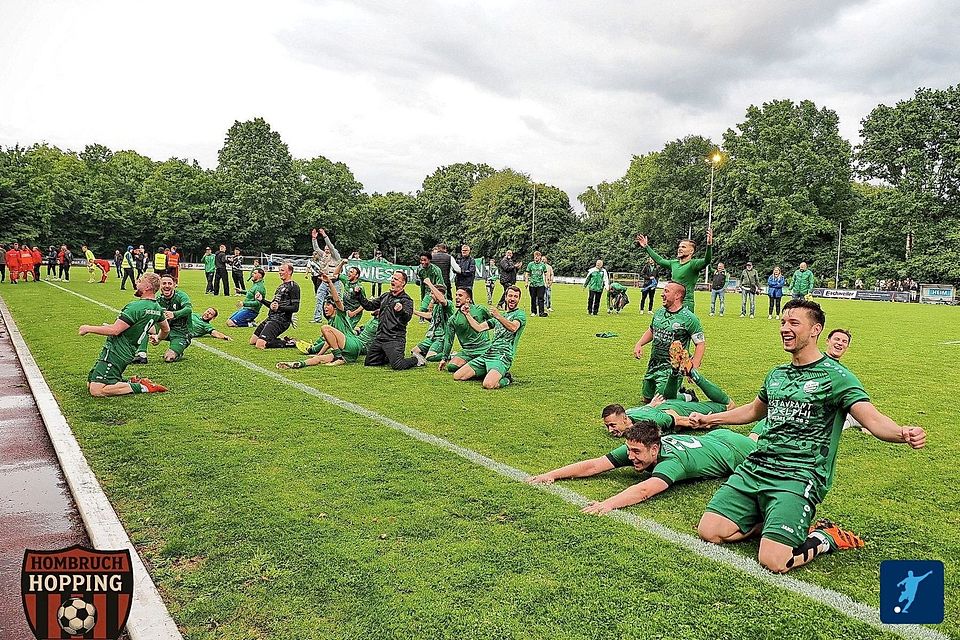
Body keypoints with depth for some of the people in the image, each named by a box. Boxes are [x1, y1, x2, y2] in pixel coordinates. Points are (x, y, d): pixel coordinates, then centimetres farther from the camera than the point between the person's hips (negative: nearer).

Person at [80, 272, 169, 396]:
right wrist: (158, 338, 47)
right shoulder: (157, 309, 8)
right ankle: (133, 382, 10)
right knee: (89, 384, 17)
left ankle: (141, 387, -10)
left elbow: (114, 330, -22)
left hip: (115, 353, -9)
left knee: (96, 391, -13)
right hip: (127, 354, 9)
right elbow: (166, 329, 25)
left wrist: (89, 328, -8)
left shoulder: (136, 307, -19)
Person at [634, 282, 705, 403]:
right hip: (653, 364, 7)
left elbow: (701, 344, -13)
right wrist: (639, 344, 4)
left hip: (672, 367, -7)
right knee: (647, 400, 14)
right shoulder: (659, 312, 5)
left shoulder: (688, 318, -15)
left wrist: (693, 369, -22)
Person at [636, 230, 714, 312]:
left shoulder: (693, 264, -9)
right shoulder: (674, 263, 14)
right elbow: (659, 260, 28)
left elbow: (706, 261, -27)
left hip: (686, 304, -8)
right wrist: (646, 247, 33)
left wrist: (709, 245, -45)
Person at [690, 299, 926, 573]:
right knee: (709, 531, -10)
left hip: (799, 477, -6)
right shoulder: (777, 374, 17)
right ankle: (777, 521, 12)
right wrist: (710, 419, 39)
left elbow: (873, 420, -14)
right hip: (756, 466, 6)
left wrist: (903, 433, -37)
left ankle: (824, 538, 8)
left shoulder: (835, 376, -3)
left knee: (774, 561, -23)